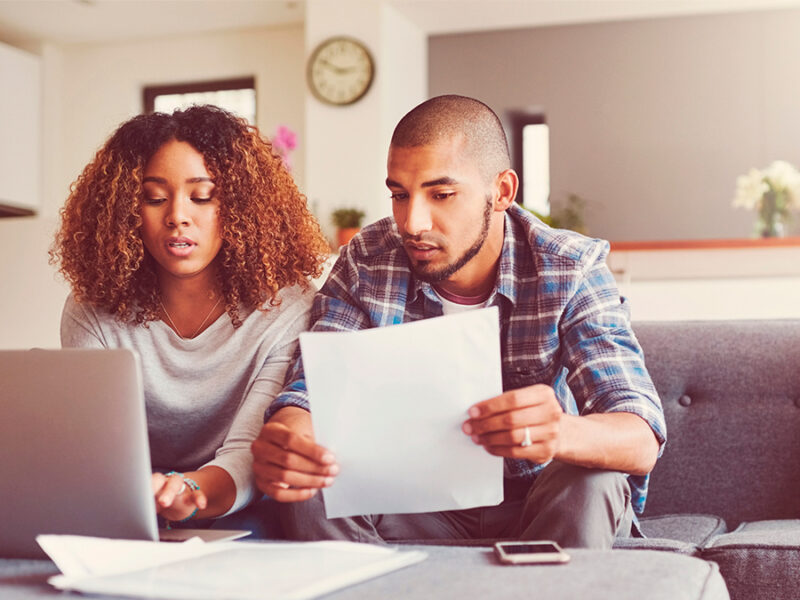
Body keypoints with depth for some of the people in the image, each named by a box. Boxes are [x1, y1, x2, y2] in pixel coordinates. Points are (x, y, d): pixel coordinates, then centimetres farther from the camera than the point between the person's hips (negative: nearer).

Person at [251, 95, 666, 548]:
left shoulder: (571, 269, -16)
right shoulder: (366, 264, -10)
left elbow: (642, 441, -27)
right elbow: (309, 395, -16)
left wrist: (562, 433, -52)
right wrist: (283, 440, -42)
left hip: (535, 509, -1)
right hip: (419, 510, 1)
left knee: (591, 484, -33)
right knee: (306, 486, -25)